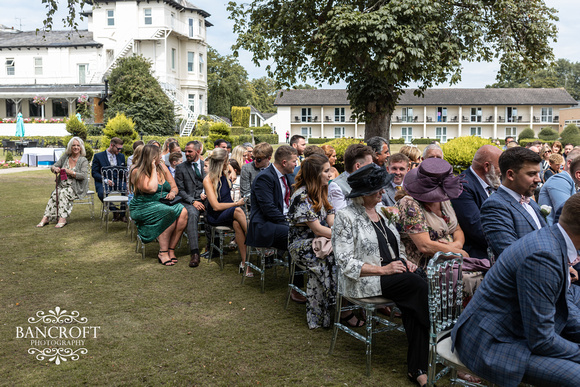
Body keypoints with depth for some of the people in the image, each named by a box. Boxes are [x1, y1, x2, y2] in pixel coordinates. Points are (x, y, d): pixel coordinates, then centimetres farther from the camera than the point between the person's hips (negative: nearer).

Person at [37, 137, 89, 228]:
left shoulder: (83, 160, -1)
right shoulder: (65, 156, 11)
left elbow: (83, 175, -14)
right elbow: (53, 167, 11)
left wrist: (70, 172, -23)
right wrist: (55, 168, -13)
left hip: (76, 187, -4)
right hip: (63, 185, 4)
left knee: (63, 193, -32)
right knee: (55, 194, -25)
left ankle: (62, 219, -38)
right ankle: (46, 218, -30)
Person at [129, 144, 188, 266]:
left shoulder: (162, 167, 12)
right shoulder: (137, 172, -7)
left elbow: (174, 187, 15)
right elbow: (151, 189, -20)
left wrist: (172, 192, -8)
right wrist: (153, 169, -13)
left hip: (164, 204, 6)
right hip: (143, 207, -6)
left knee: (183, 212, -25)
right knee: (170, 213, -34)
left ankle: (171, 249, -19)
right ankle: (163, 253, -24)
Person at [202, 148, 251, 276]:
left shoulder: (225, 174, 8)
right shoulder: (208, 180, -9)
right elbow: (216, 206, -15)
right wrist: (236, 203, -11)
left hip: (230, 211, 5)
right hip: (215, 217, -5)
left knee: (237, 224, -33)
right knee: (237, 211, -36)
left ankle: (245, 262, -38)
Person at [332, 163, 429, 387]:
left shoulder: (382, 211, 15)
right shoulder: (346, 218, -8)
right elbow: (346, 263, -13)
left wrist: (405, 261, 2)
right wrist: (384, 269, -18)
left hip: (396, 273, 6)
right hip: (364, 280, -6)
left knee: (413, 305, -24)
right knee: (421, 286, -25)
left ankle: (417, 368, -16)